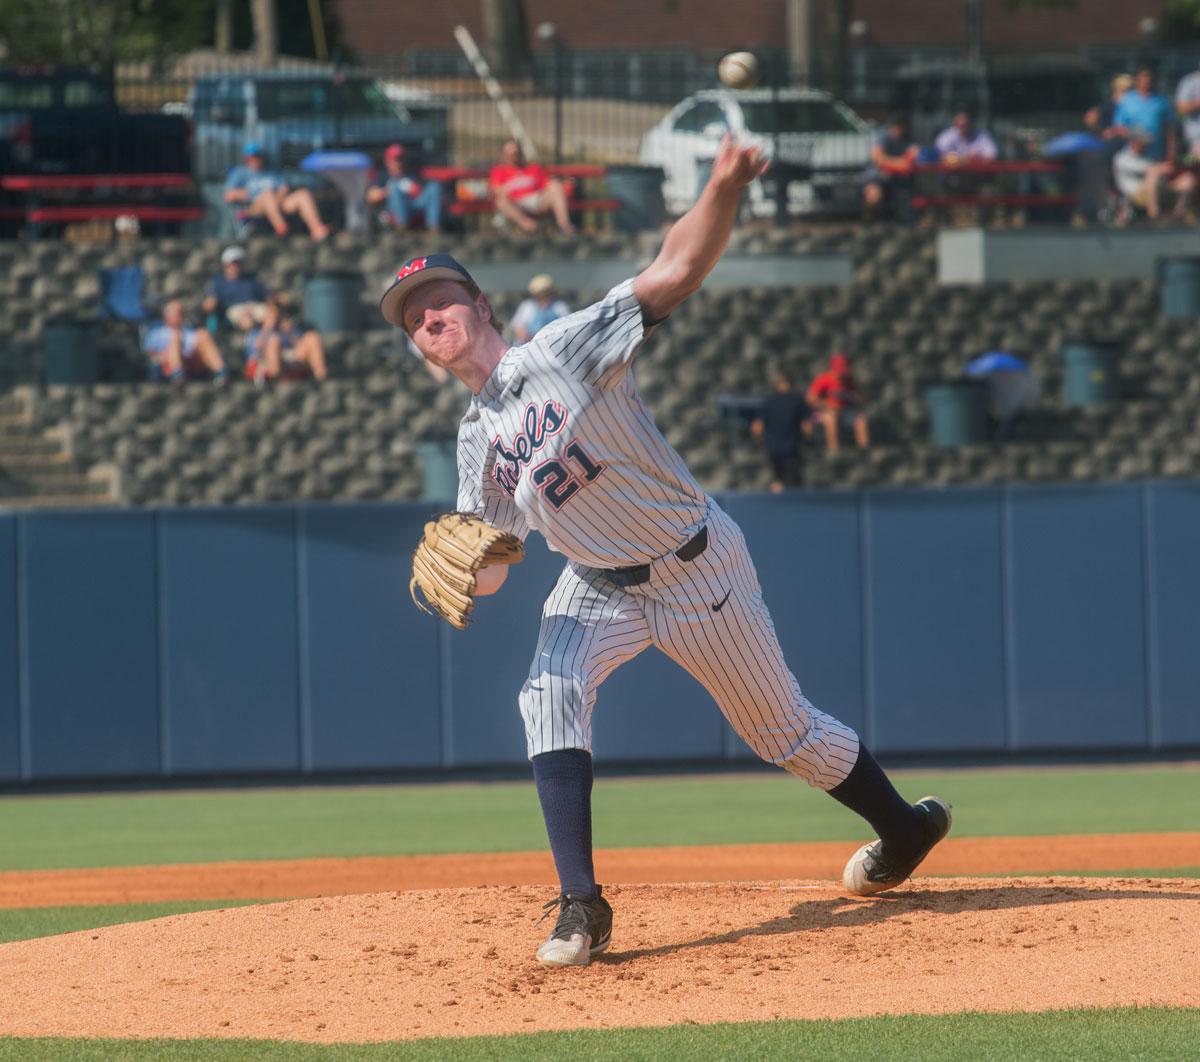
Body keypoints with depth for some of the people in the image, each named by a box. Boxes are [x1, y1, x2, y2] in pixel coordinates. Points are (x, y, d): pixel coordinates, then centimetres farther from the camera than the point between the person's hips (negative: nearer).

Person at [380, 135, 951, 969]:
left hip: (699, 570, -5)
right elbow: (488, 571, 4)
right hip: (599, 588, 5)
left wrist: (724, 188, -44)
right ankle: (582, 906, -25)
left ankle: (906, 828, 35)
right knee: (550, 696, -23)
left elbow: (677, 273, -28)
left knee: (784, 731, 9)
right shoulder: (479, 441, 1)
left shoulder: (566, 351, -17)